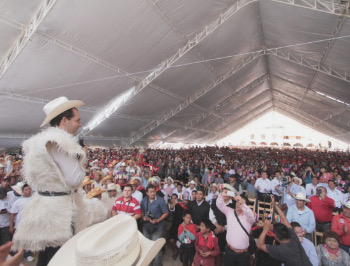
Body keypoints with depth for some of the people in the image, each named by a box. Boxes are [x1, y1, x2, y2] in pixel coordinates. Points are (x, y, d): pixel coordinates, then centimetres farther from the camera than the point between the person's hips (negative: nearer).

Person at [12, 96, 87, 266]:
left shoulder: (40, 139, 10)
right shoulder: (60, 141, -21)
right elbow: (75, 180, -21)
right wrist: (81, 156, -8)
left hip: (43, 204, 10)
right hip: (58, 208, -10)